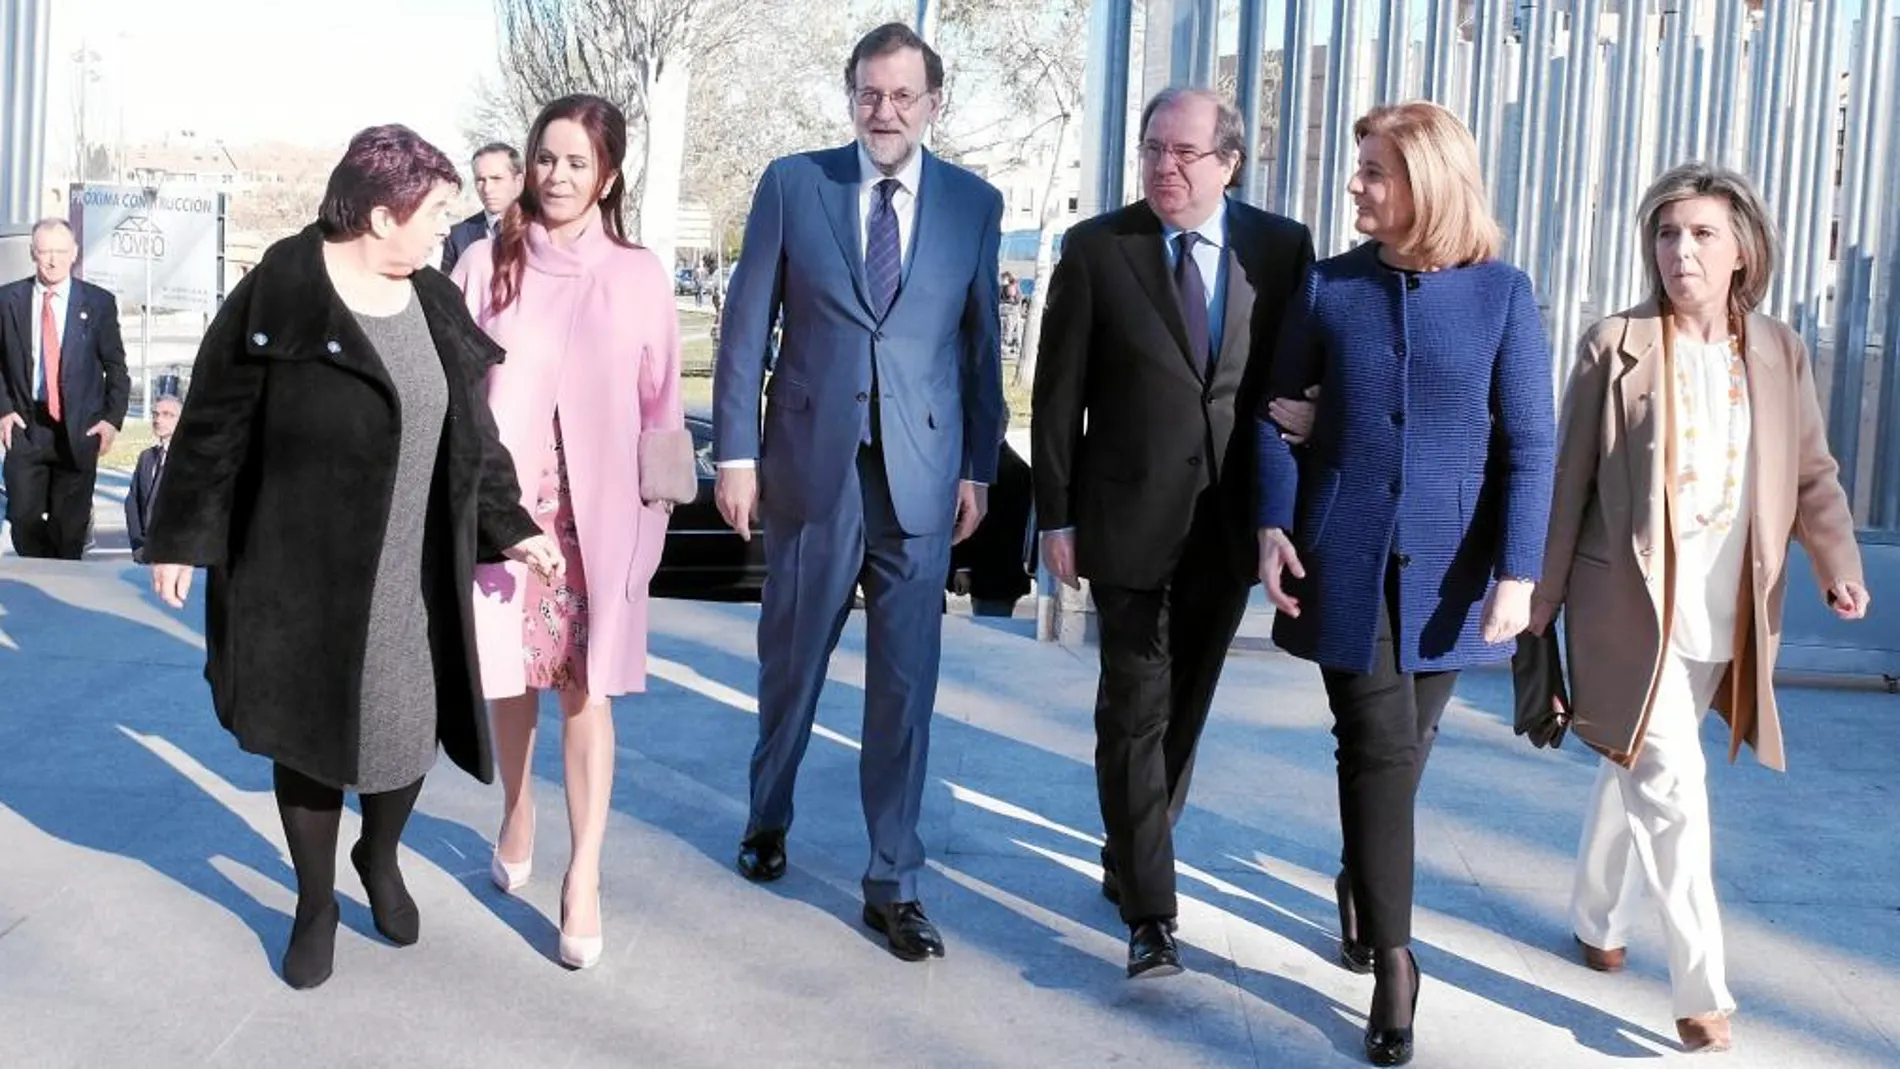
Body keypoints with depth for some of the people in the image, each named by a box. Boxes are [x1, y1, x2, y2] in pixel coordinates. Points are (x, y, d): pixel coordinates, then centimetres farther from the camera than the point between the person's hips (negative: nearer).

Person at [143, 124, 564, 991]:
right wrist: (181, 537, -7)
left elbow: (472, 432, 13)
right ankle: (316, 903, 28)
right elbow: (214, 426, -8)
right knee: (309, 734, 8)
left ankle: (380, 856, 39)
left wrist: (509, 525, 9)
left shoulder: (435, 304, 6)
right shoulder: (275, 295, -11)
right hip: (301, 573, -4)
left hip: (411, 577, 4)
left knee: (408, 732, 9)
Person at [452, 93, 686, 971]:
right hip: (502, 497, 1)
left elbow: (659, 406, 4)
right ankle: (517, 810, 37)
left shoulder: (639, 275, 1)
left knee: (586, 683, -2)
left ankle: (584, 873, 1)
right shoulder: (488, 263, 2)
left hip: (595, 510, -1)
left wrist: (653, 513, 1)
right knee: (510, 670, 12)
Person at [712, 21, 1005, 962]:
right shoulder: (792, 183, 1)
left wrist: (979, 467, 4)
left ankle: (893, 884, 15)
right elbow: (747, 326, 0)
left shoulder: (974, 203, 4)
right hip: (811, 464, 0)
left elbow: (980, 343, 7)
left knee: (905, 685, 4)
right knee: (790, 662, 15)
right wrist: (736, 453, -4)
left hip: (922, 474, 0)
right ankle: (768, 817, 41)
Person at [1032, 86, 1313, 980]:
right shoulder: (1096, 250, -4)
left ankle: (1129, 860, 33)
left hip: (1229, 526, 3)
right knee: (1136, 714, -2)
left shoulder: (1283, 248, 0)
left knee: (1184, 708, 14)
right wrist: (1056, 516, -4)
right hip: (1130, 521, -2)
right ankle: (1149, 912, 5)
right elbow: (1058, 393, -1)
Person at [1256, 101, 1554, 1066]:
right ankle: (1390, 957, 5)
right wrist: (1273, 525, -4)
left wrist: (1518, 571, -12)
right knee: (1380, 750, -4)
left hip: (1447, 568, 0)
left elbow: (1529, 443, -5)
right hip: (1345, 557, 0)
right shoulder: (1329, 285, 1)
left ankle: (1364, 887, 39)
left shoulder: (1500, 292, -3)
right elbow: (1277, 409, 8)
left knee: (1401, 748, 13)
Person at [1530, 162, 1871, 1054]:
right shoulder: (1615, 346, -4)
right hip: (1630, 605, -4)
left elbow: (1812, 474, 7)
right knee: (1672, 783, -9)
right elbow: (1569, 479, -2)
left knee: (1635, 772, 18)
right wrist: (1539, 602, -1)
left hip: (1725, 616, 4)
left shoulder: (1779, 352, 6)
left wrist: (1838, 565, -11)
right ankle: (1701, 987, -1)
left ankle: (1596, 917, 39)